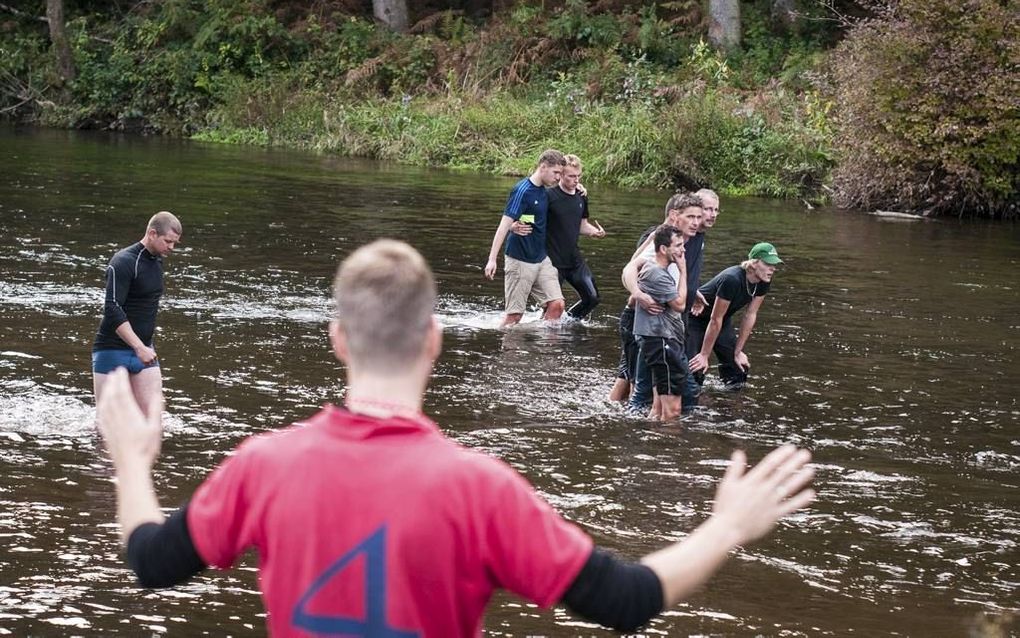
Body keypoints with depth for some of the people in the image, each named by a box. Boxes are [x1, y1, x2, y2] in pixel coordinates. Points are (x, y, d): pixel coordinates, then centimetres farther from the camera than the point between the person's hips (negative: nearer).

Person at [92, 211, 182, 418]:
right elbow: (112, 310, -25)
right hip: (112, 351, -7)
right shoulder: (124, 262, -16)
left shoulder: (157, 261, 11)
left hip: (143, 350, 7)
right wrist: (140, 348, -31)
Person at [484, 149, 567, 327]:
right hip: (520, 260, -7)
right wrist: (492, 259, -23)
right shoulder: (523, 190, -15)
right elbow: (505, 225, -18)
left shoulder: (543, 191, 8)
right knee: (515, 313, -3)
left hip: (541, 258, 7)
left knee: (556, 304, -4)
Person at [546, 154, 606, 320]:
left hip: (574, 258, 6)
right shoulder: (549, 196, -14)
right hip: (553, 260, -6)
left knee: (592, 297, 4)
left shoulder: (581, 197, 7)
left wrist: (595, 231, -2)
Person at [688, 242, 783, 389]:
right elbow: (715, 320, -30)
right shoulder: (732, 280, -38)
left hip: (724, 319, 7)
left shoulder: (763, 282, -16)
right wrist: (704, 355, -23)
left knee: (739, 369, 0)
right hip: (697, 318, -7)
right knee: (695, 370, -16)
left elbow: (750, 315, -7)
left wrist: (738, 352, -5)